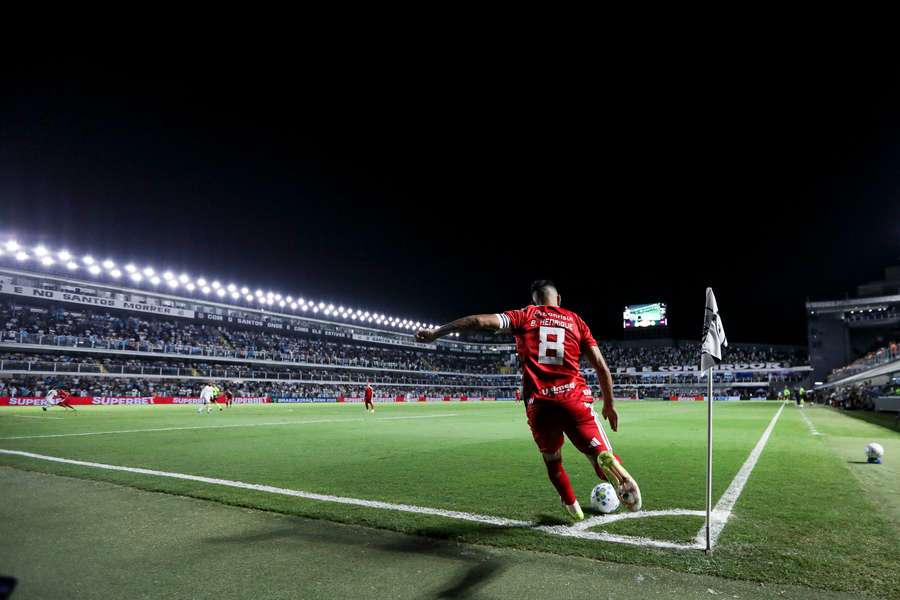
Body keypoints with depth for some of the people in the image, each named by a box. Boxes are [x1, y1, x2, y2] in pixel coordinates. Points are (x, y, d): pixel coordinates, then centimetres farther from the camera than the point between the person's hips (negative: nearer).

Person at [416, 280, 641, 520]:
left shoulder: (524, 316, 12)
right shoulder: (575, 320, 17)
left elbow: (480, 320, -1)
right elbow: (602, 367, 13)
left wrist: (435, 332, 4)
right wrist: (609, 405, 25)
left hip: (538, 403, 1)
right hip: (574, 399, 0)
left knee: (552, 461, 24)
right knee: (602, 455, 0)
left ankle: (572, 505, 26)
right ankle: (608, 462, -32)